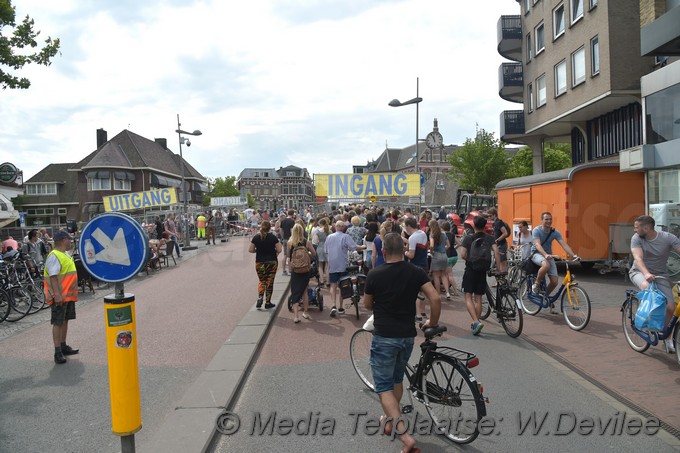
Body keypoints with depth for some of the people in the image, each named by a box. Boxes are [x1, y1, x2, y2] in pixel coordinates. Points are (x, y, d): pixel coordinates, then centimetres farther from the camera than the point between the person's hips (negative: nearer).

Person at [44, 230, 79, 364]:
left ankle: (63, 346, 27)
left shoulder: (65, 255, 15)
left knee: (65, 320, 16)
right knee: (58, 322, -5)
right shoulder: (54, 256, -16)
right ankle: (57, 352, -1)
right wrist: (57, 295, -28)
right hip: (60, 297, -10)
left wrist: (73, 293, 22)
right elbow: (53, 277, -23)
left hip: (69, 295, 10)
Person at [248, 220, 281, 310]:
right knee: (269, 282, 8)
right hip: (272, 262, -1)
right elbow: (279, 250, -9)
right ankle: (268, 303, 12)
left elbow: (250, 250, -1)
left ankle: (260, 298, -7)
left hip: (260, 262, 2)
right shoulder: (273, 237, -8)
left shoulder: (256, 237, -3)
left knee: (262, 281, 15)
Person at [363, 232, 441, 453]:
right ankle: (391, 418, 39)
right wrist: (433, 323, 5)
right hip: (407, 335, 4)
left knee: (384, 386, 3)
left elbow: (367, 305, 2)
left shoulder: (374, 275, -11)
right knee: (397, 379, 24)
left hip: (384, 336, -4)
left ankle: (404, 434, -10)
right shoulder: (416, 272, -5)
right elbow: (435, 298, -11)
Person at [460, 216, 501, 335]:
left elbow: (463, 255, -11)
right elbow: (496, 251, -13)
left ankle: (476, 322, -17)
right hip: (482, 271, 3)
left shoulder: (468, 238, -3)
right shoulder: (489, 238, 2)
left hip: (470, 270, -3)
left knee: (468, 297, 1)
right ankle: (475, 325, 16)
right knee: (478, 299, 11)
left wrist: (470, 260, 9)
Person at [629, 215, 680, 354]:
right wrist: (646, 274, -42)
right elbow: (638, 258, -24)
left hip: (660, 274, 1)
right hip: (640, 272, -1)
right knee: (646, 286, -38)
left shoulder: (668, 238, -13)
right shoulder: (636, 238, -12)